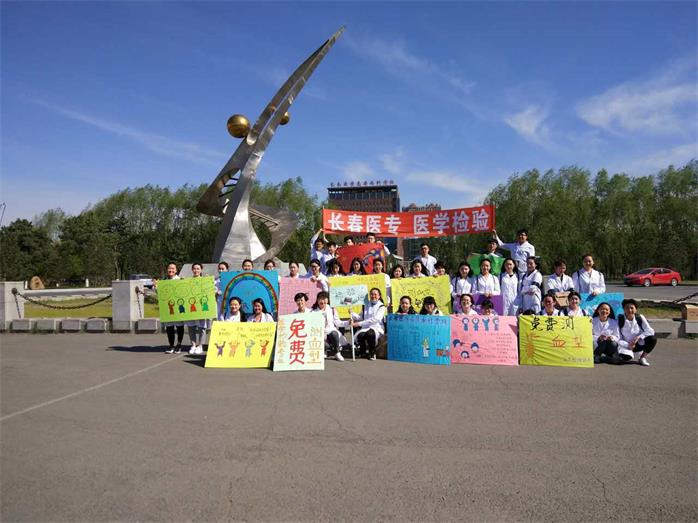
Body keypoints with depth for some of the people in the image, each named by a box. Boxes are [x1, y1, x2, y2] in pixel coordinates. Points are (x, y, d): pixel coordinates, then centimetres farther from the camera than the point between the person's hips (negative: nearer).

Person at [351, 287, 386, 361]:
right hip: (365, 328, 3)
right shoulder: (366, 305, 14)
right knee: (360, 335, -31)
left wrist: (359, 323, -23)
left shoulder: (381, 307, -1)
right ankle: (363, 352, -3)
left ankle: (372, 353, -13)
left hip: (376, 328, -3)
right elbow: (360, 317, 14)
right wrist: (352, 313, -6)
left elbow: (375, 319, -16)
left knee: (370, 334, -37)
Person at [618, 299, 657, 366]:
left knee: (653, 339, -25)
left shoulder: (640, 318, -6)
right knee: (624, 357, -35)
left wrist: (638, 337, -26)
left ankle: (642, 358, -5)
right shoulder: (620, 320, -12)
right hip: (626, 345, -3)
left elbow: (650, 331, -13)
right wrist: (627, 345, -26)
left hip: (639, 344, 3)